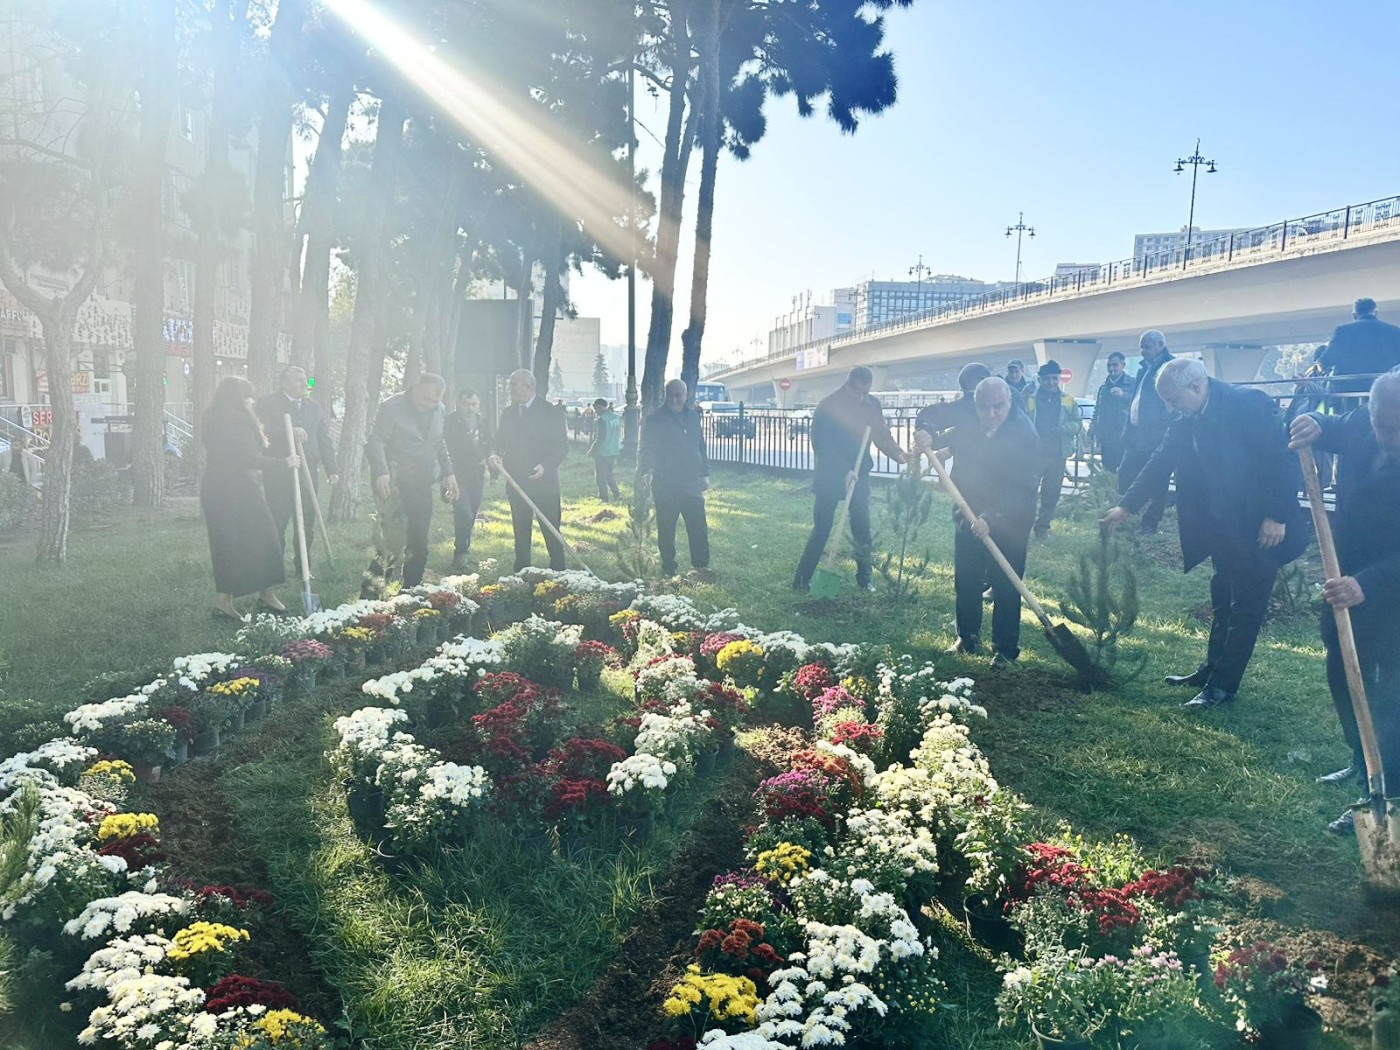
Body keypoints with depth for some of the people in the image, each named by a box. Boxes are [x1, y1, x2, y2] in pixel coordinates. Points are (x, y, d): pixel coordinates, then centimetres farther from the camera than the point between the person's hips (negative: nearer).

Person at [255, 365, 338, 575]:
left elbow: (325, 440, 13)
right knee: (276, 524, -1)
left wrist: (331, 469, 5)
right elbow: (263, 430, -14)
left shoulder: (314, 408, 16)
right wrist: (289, 431, -27)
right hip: (278, 475, -4)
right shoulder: (267, 403, 1)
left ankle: (303, 569, 18)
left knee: (307, 525, 7)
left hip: (307, 474, 5)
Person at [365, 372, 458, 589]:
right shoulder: (392, 408, -10)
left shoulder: (439, 411, 12)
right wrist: (381, 473, -29)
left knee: (419, 546, 8)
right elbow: (376, 441, -16)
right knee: (394, 541, -15)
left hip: (422, 485, 7)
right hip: (395, 485, -7)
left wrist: (448, 472, 14)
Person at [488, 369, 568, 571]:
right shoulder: (508, 413, 12)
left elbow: (562, 446, -7)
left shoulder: (551, 412, -4)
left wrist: (546, 466, -21)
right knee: (521, 532, 11)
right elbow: (499, 442, 13)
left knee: (551, 530, -2)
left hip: (544, 481, -5)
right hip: (516, 482, 5)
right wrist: (494, 455, -9)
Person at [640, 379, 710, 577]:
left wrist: (704, 473, 16)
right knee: (666, 529, 4)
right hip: (665, 485, -4)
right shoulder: (655, 420, -6)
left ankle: (701, 566, 15)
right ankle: (668, 569, 14)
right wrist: (647, 470, -31)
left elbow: (701, 447, 18)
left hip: (692, 484, 4)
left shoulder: (693, 416, 10)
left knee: (699, 527, 5)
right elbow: (646, 449, -14)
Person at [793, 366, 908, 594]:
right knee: (821, 528, -2)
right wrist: (843, 471, -24)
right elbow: (821, 444, -16)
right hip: (830, 475, -4)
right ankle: (802, 579, 5)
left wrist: (900, 455, -13)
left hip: (859, 475, 4)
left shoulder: (872, 405, 1)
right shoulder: (828, 406, -13)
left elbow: (882, 436, 6)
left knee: (862, 528, 5)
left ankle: (865, 578, 17)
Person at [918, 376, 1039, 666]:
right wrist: (929, 442, -8)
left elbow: (1023, 487, -24)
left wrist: (992, 518, -32)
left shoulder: (1024, 432, -21)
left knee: (1006, 588, 1)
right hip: (968, 516, 6)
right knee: (964, 582, 15)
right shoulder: (967, 424, -5)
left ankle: (1005, 650, 13)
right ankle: (967, 639, 31)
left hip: (1009, 523, -5)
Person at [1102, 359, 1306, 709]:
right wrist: (1125, 507, 0)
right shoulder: (1186, 421, 2)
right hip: (1222, 526, 8)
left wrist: (1276, 516, -23)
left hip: (1259, 526, -8)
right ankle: (1212, 669, 31)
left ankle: (1223, 685, 6)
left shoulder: (1249, 403, -20)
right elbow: (1161, 462, 4)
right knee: (1222, 598, 18)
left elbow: (1280, 459, -21)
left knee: (1245, 605, 1)